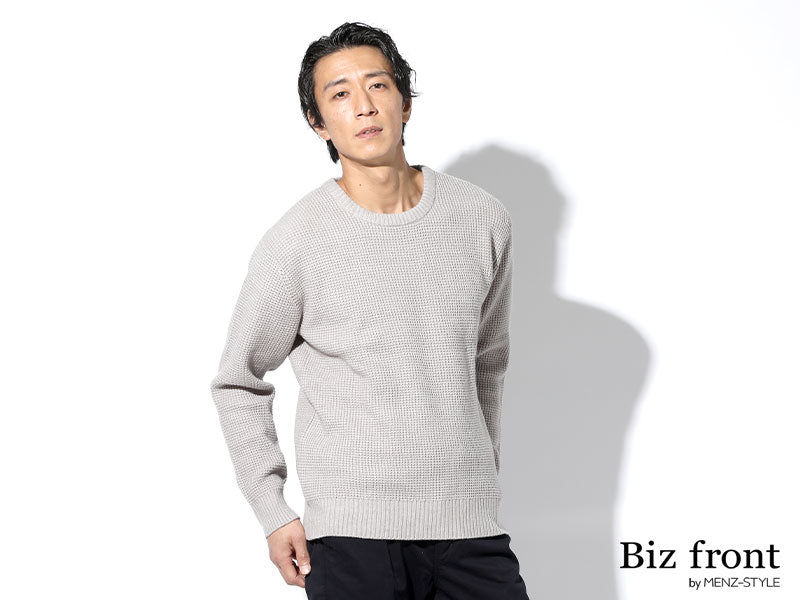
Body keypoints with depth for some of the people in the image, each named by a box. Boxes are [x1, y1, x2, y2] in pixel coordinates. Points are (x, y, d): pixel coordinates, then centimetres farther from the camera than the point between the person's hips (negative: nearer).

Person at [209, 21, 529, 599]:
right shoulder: (293, 243, -5)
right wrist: (273, 514, 0)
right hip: (350, 532, -3)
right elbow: (238, 384, 5)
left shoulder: (482, 219, 5)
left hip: (470, 528, 3)